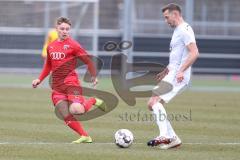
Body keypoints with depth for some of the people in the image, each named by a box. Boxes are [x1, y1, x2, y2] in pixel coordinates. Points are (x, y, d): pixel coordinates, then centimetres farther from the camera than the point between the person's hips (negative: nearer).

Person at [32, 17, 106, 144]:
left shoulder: (73, 45, -5)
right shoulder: (50, 46, 13)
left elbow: (88, 61, 0)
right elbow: (48, 65, 27)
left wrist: (94, 76, 2)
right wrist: (39, 79, 18)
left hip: (71, 82, -5)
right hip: (57, 85, 5)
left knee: (75, 110, -26)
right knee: (66, 117, -6)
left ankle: (93, 101, 3)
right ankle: (85, 136, 5)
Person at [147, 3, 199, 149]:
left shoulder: (185, 30, -10)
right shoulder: (178, 31, 21)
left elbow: (194, 53, -22)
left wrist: (181, 71, -29)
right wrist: (166, 71, 30)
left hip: (178, 77, -10)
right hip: (172, 75, 10)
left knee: (154, 102, -21)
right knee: (153, 105, 9)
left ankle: (164, 136, -27)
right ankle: (172, 139, 9)